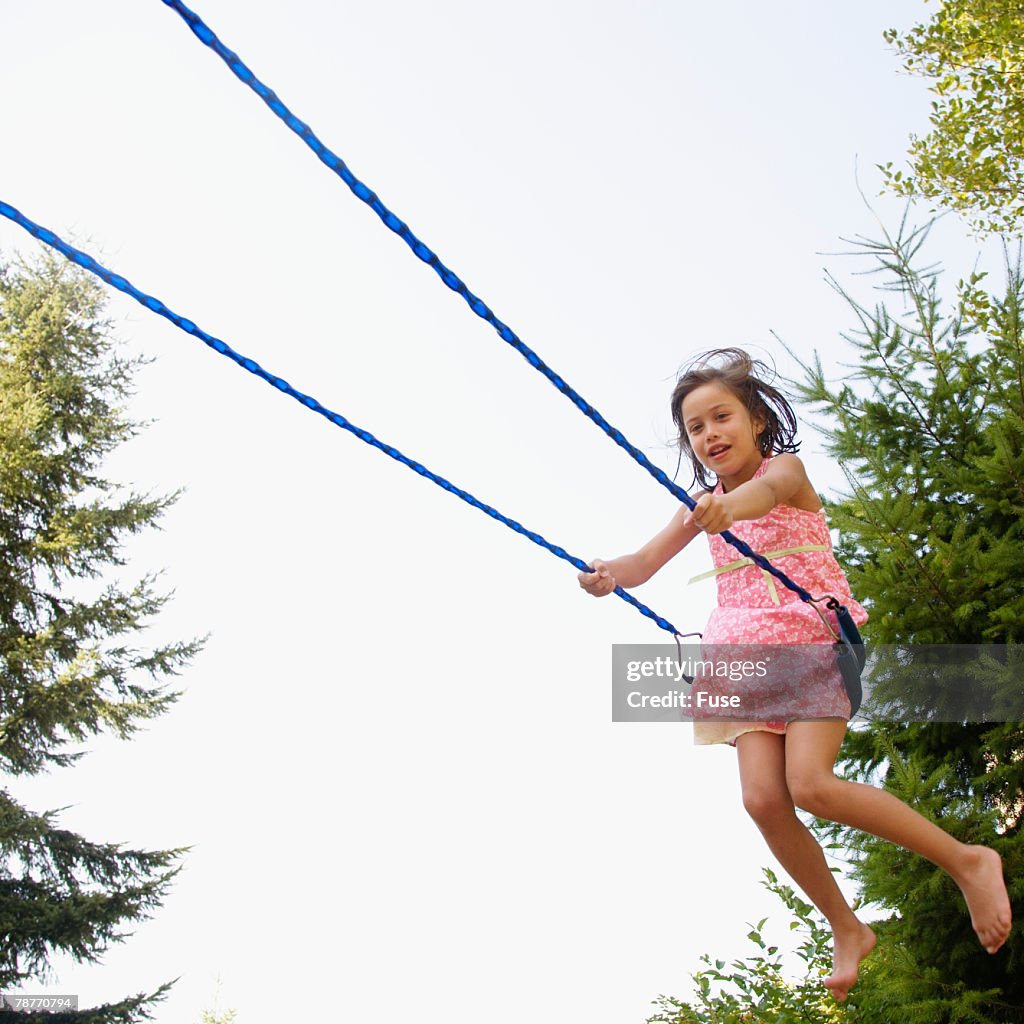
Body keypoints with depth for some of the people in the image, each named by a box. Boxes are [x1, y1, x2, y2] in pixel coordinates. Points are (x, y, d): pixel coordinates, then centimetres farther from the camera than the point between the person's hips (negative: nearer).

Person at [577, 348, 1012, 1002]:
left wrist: (730, 506, -54)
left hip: (815, 638, -5)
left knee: (810, 784, -23)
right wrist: (609, 575, -25)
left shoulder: (786, 468, -3)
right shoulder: (702, 506, 13)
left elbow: (770, 488, -30)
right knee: (763, 798, -13)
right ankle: (847, 931, 7)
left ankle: (967, 861, -5)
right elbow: (646, 562, 0)